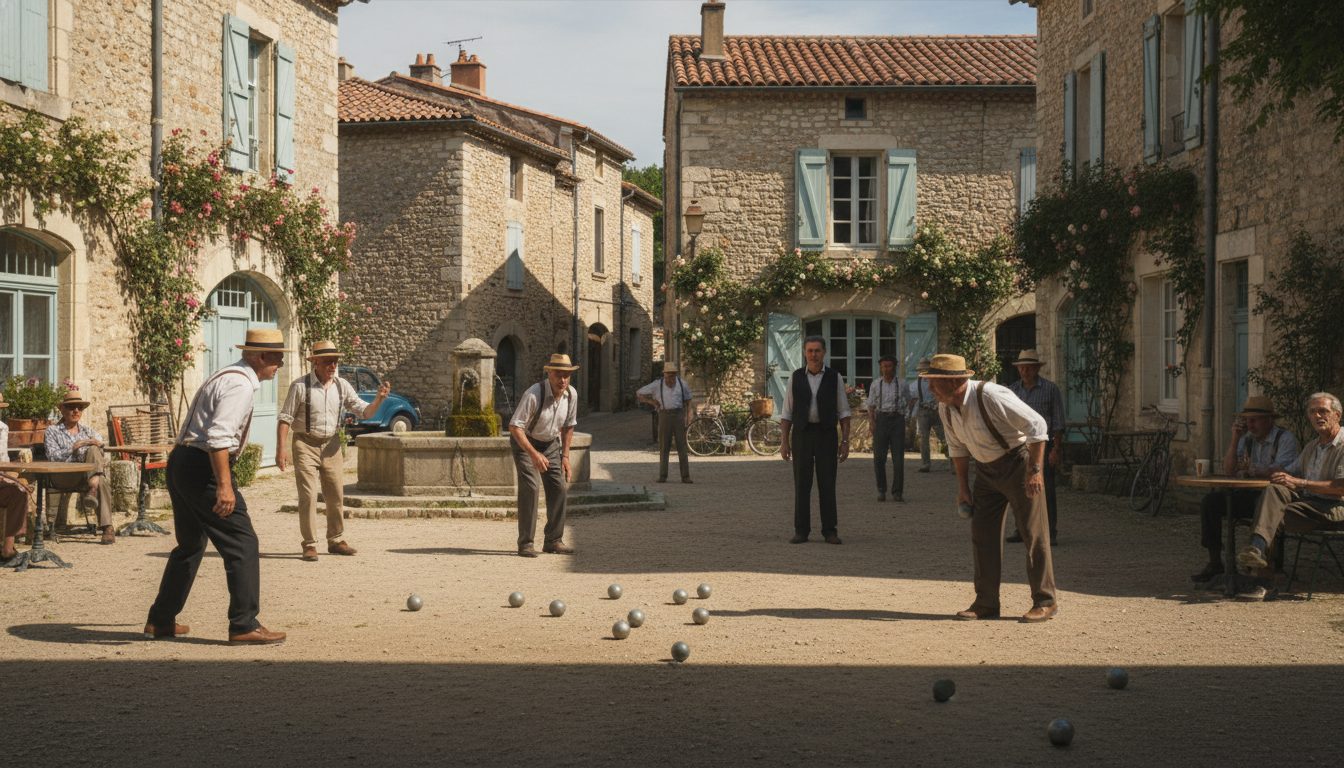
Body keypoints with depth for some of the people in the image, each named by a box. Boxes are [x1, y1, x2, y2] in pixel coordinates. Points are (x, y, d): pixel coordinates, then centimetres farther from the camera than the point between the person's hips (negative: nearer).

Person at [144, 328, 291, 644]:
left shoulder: (228, 376, 19)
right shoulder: (241, 384, -14)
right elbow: (218, 436, -25)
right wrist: (224, 485, -28)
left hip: (181, 461, 11)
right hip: (202, 467, -11)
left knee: (190, 544, 22)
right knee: (242, 544, -6)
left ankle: (160, 621, 29)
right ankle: (244, 626, -5)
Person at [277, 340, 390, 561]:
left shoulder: (342, 386, 5)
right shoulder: (300, 386, -7)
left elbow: (365, 412, 4)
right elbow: (285, 418, -6)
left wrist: (379, 399, -16)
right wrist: (281, 448, -14)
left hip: (331, 445, 5)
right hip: (306, 445, -5)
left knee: (336, 496, 9)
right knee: (308, 496, -9)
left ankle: (336, 541, 23)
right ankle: (309, 545, -2)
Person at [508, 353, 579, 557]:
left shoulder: (571, 395, -9)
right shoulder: (533, 395, -29)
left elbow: (568, 426, 8)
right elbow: (514, 426, -28)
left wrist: (565, 456, 5)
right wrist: (534, 454, -35)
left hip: (551, 443, 6)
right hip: (525, 443, -6)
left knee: (560, 487, -5)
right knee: (530, 488, -18)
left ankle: (554, 541, 4)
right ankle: (525, 543, -13)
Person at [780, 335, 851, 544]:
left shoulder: (835, 377, 2)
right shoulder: (795, 378, 4)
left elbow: (843, 412, 3)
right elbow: (787, 413, 5)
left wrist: (846, 442, -4)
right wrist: (785, 443, -1)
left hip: (826, 435, -1)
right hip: (802, 435, 1)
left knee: (827, 484, -1)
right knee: (802, 484, -1)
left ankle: (829, 531, 5)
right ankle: (801, 531, 5)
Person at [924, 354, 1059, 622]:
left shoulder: (991, 396, -27)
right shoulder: (945, 408, -4)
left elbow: (1036, 425, -24)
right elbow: (957, 446, 13)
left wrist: (1034, 471, -25)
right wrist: (963, 487, 12)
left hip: (1018, 462, -7)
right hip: (987, 469, 7)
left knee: (1033, 532, -6)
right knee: (982, 532, 3)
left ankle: (1045, 602, 1)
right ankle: (986, 603, 8)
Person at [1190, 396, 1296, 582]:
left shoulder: (1285, 439, -7)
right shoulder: (1247, 439, 11)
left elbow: (1280, 471, -23)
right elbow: (1228, 471, 4)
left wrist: (1252, 468, -11)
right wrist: (1235, 439, -5)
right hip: (1249, 495, 6)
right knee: (1210, 501, -13)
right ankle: (1215, 564, -12)